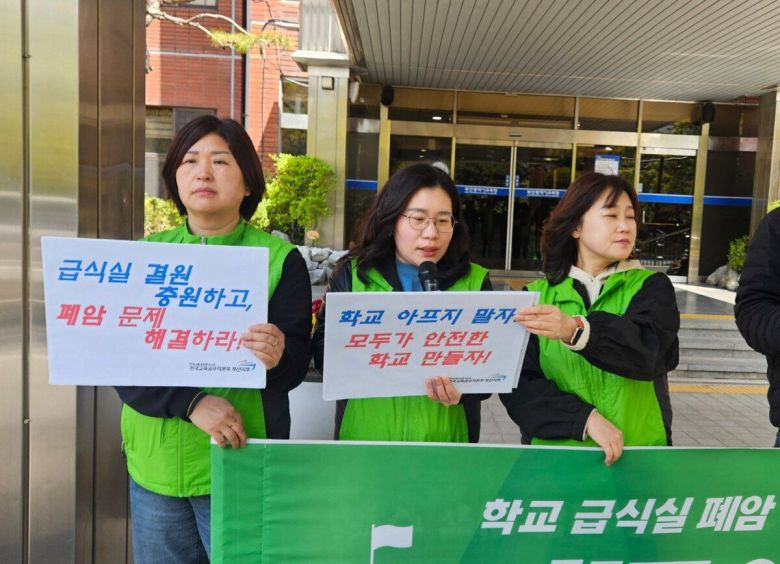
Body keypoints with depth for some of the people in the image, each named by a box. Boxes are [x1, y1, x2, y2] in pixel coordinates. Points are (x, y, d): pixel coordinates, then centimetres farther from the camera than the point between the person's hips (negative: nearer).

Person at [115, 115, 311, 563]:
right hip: (153, 463, 3)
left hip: (241, 466, -3)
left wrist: (277, 357, -32)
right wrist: (192, 402, -21)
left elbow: (297, 365, -8)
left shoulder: (280, 259, -4)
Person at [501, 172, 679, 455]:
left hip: (637, 451, 0)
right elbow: (518, 382, -3)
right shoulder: (537, 295, 4)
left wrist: (575, 331, -32)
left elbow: (645, 348, -15)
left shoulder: (652, 286, 4)